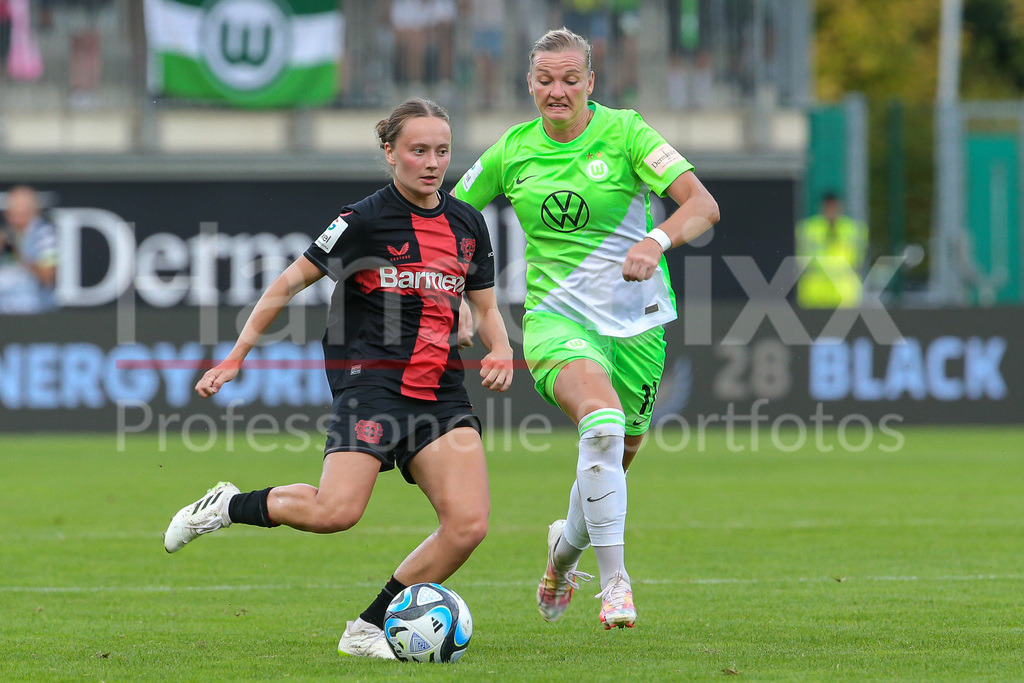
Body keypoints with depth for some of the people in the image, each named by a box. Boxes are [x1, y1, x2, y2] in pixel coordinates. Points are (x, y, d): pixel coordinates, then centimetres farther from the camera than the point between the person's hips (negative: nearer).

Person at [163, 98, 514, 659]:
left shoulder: (467, 224, 10)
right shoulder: (363, 220, -6)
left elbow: (486, 308, 21)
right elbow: (290, 283, 0)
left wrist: (500, 351, -1)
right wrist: (235, 357, 0)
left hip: (441, 390, 5)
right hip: (370, 381, -5)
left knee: (468, 522, -13)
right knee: (336, 512, -24)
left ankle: (369, 628, 1)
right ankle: (226, 506, 4)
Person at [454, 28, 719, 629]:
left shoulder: (624, 133, -6)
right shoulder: (513, 151, 2)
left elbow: (703, 206, -16)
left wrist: (656, 241, -34)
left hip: (635, 320, 1)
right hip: (557, 317, -1)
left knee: (611, 465, 11)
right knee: (602, 424, -31)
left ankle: (567, 545, 45)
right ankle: (615, 581, -26)